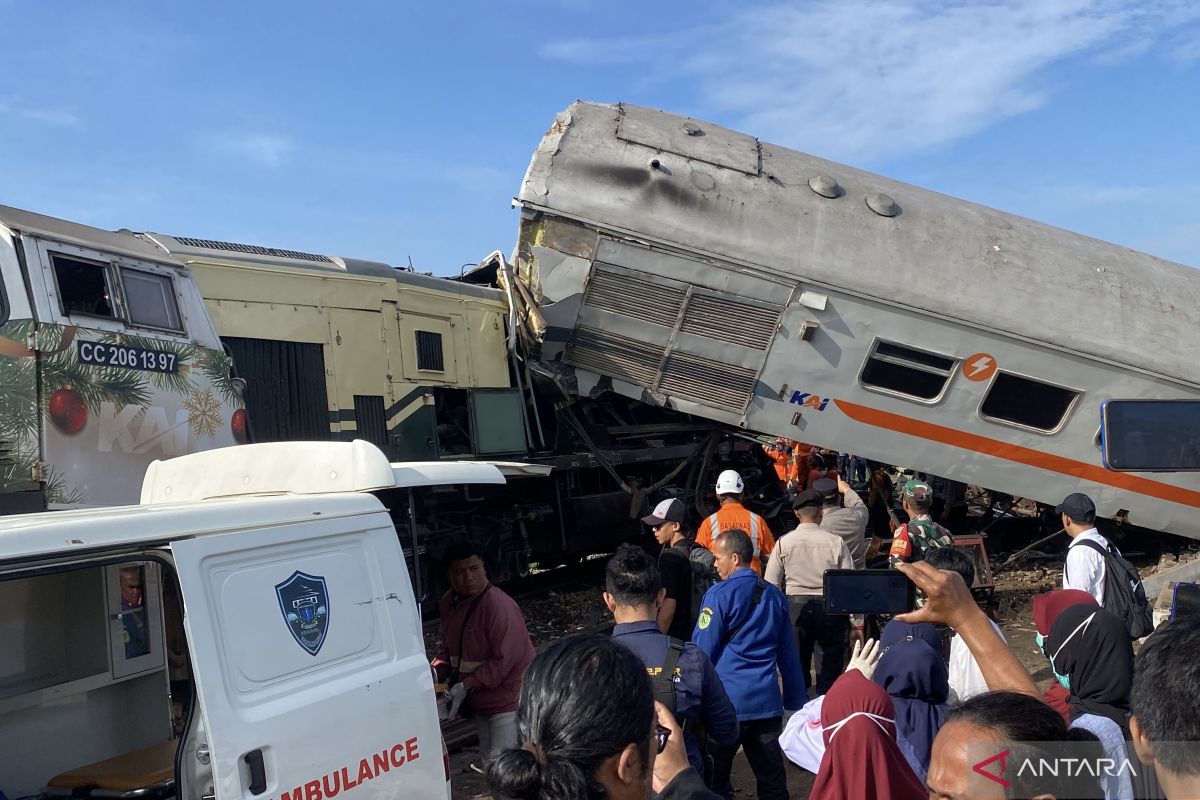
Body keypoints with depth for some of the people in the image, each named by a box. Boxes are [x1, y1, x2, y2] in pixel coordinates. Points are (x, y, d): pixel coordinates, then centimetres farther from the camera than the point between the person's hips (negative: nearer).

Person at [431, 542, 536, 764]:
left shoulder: (499, 606, -25)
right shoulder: (449, 602, 2)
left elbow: (504, 659, -26)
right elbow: (448, 646, 15)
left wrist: (467, 685, -25)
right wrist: (437, 670, -4)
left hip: (508, 701, -9)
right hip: (480, 701, 9)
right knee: (489, 761, 21)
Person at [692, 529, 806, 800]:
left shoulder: (719, 595, -9)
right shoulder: (775, 596, 7)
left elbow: (701, 652, -8)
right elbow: (788, 654, 12)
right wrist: (795, 701, 18)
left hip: (727, 701, -5)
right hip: (768, 702, 5)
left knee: (714, 778, 9)